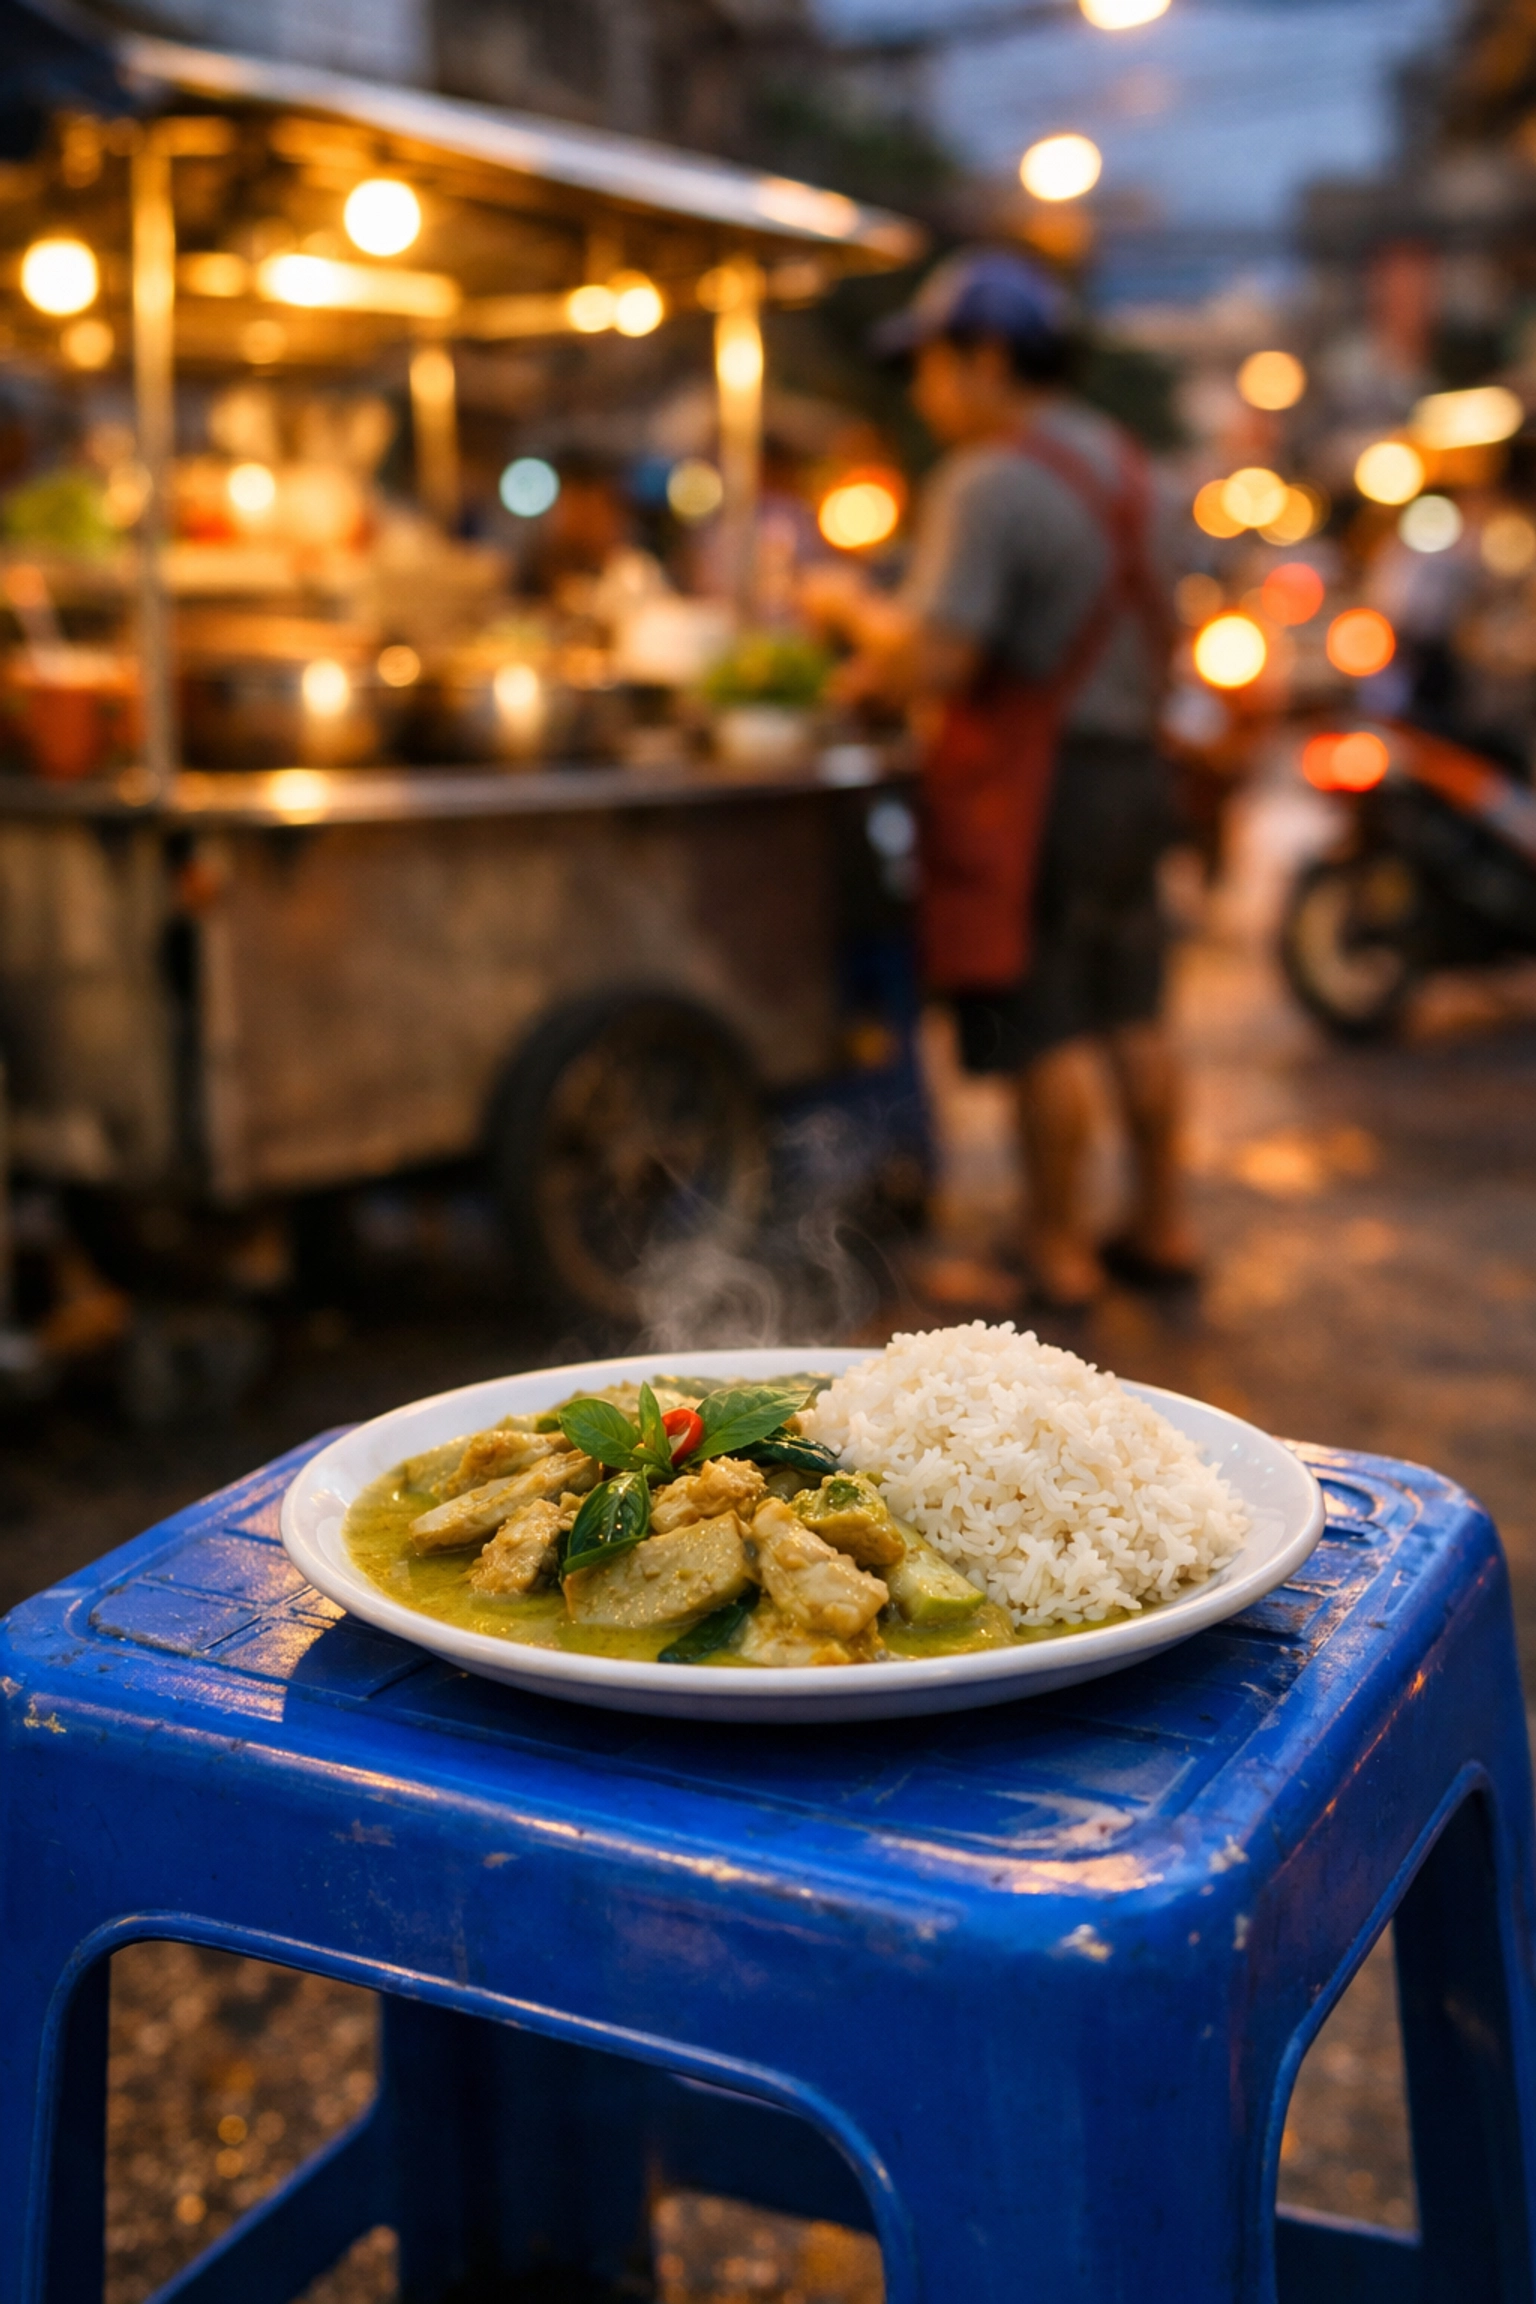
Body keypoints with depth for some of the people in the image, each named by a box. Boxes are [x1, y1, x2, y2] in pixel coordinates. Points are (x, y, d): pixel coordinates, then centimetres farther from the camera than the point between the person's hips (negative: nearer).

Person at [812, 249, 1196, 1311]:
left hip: (1040, 785, -9)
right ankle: (1164, 1224, 25)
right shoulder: (1121, 463, 13)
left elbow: (938, 659, -25)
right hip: (1133, 764, 9)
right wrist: (891, 662, 16)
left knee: (1049, 1032, 1)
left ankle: (1061, 1251, 11)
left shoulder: (989, 484, -16)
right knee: (1134, 1016, 16)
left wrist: (859, 614, -3)